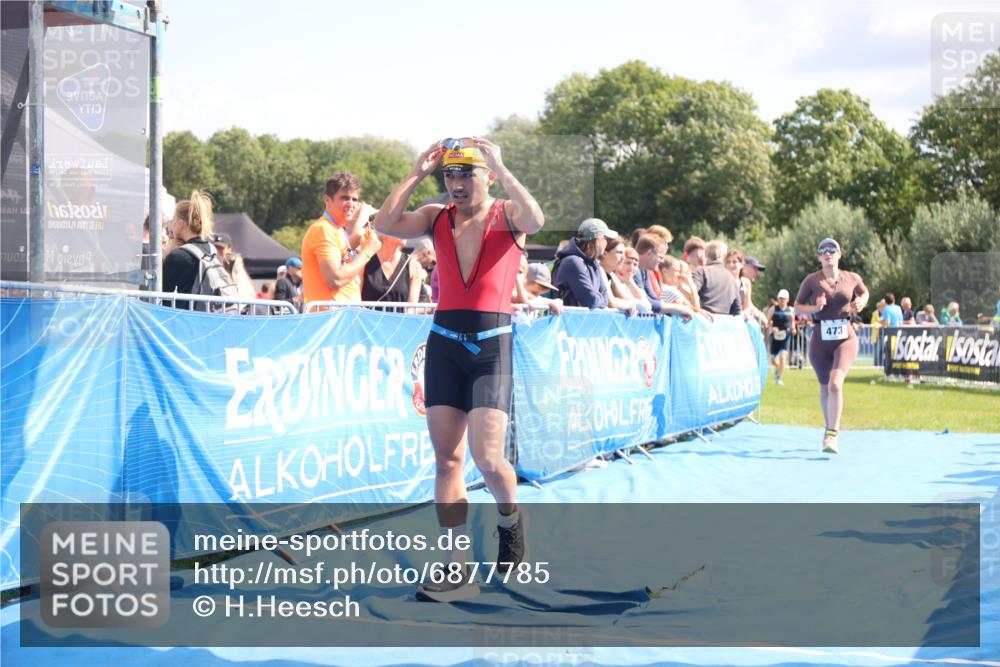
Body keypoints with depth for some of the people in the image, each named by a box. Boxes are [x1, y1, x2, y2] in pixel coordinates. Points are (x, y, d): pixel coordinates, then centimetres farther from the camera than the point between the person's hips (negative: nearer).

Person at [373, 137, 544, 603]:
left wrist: (499, 167, -18)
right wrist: (417, 173, -6)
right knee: (446, 458, 2)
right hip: (443, 344, 4)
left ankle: (510, 521, 21)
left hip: (492, 346, -4)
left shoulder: (507, 216, 1)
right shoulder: (437, 218, 9)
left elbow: (535, 219, -23)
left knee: (487, 457, -13)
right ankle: (458, 570, 7)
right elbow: (385, 225, -5)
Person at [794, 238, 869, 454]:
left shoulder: (852, 278, 2)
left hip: (845, 337, -1)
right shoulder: (812, 280, -2)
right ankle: (829, 427, 39)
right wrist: (814, 308, -16)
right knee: (825, 387, 14)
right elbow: (797, 307, 3)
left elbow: (864, 292, 23)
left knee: (836, 384, -21)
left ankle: (832, 436, -18)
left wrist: (861, 303, 2)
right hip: (820, 339, 1)